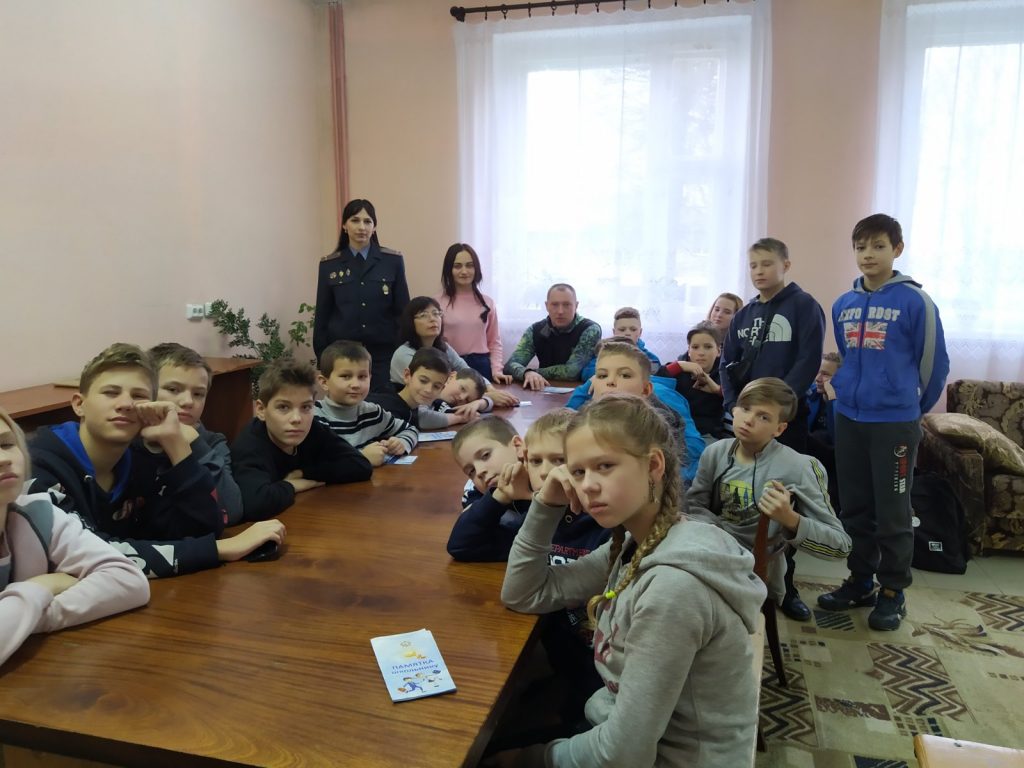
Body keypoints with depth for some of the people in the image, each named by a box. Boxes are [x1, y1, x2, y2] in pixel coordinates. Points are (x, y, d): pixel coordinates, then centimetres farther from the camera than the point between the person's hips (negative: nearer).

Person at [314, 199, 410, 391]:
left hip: (383, 354, 0)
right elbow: (322, 316, 7)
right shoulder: (329, 265, 5)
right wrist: (323, 358, 4)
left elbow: (403, 311, 4)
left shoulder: (393, 261, 2)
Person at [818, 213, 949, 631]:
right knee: (855, 507, 13)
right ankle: (860, 581, 27)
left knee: (893, 511, 5)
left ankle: (893, 592, 19)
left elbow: (935, 362, -2)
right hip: (849, 419, 5)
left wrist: (913, 406, 8)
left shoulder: (915, 302, -9)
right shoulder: (843, 305, 6)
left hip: (895, 422, -5)